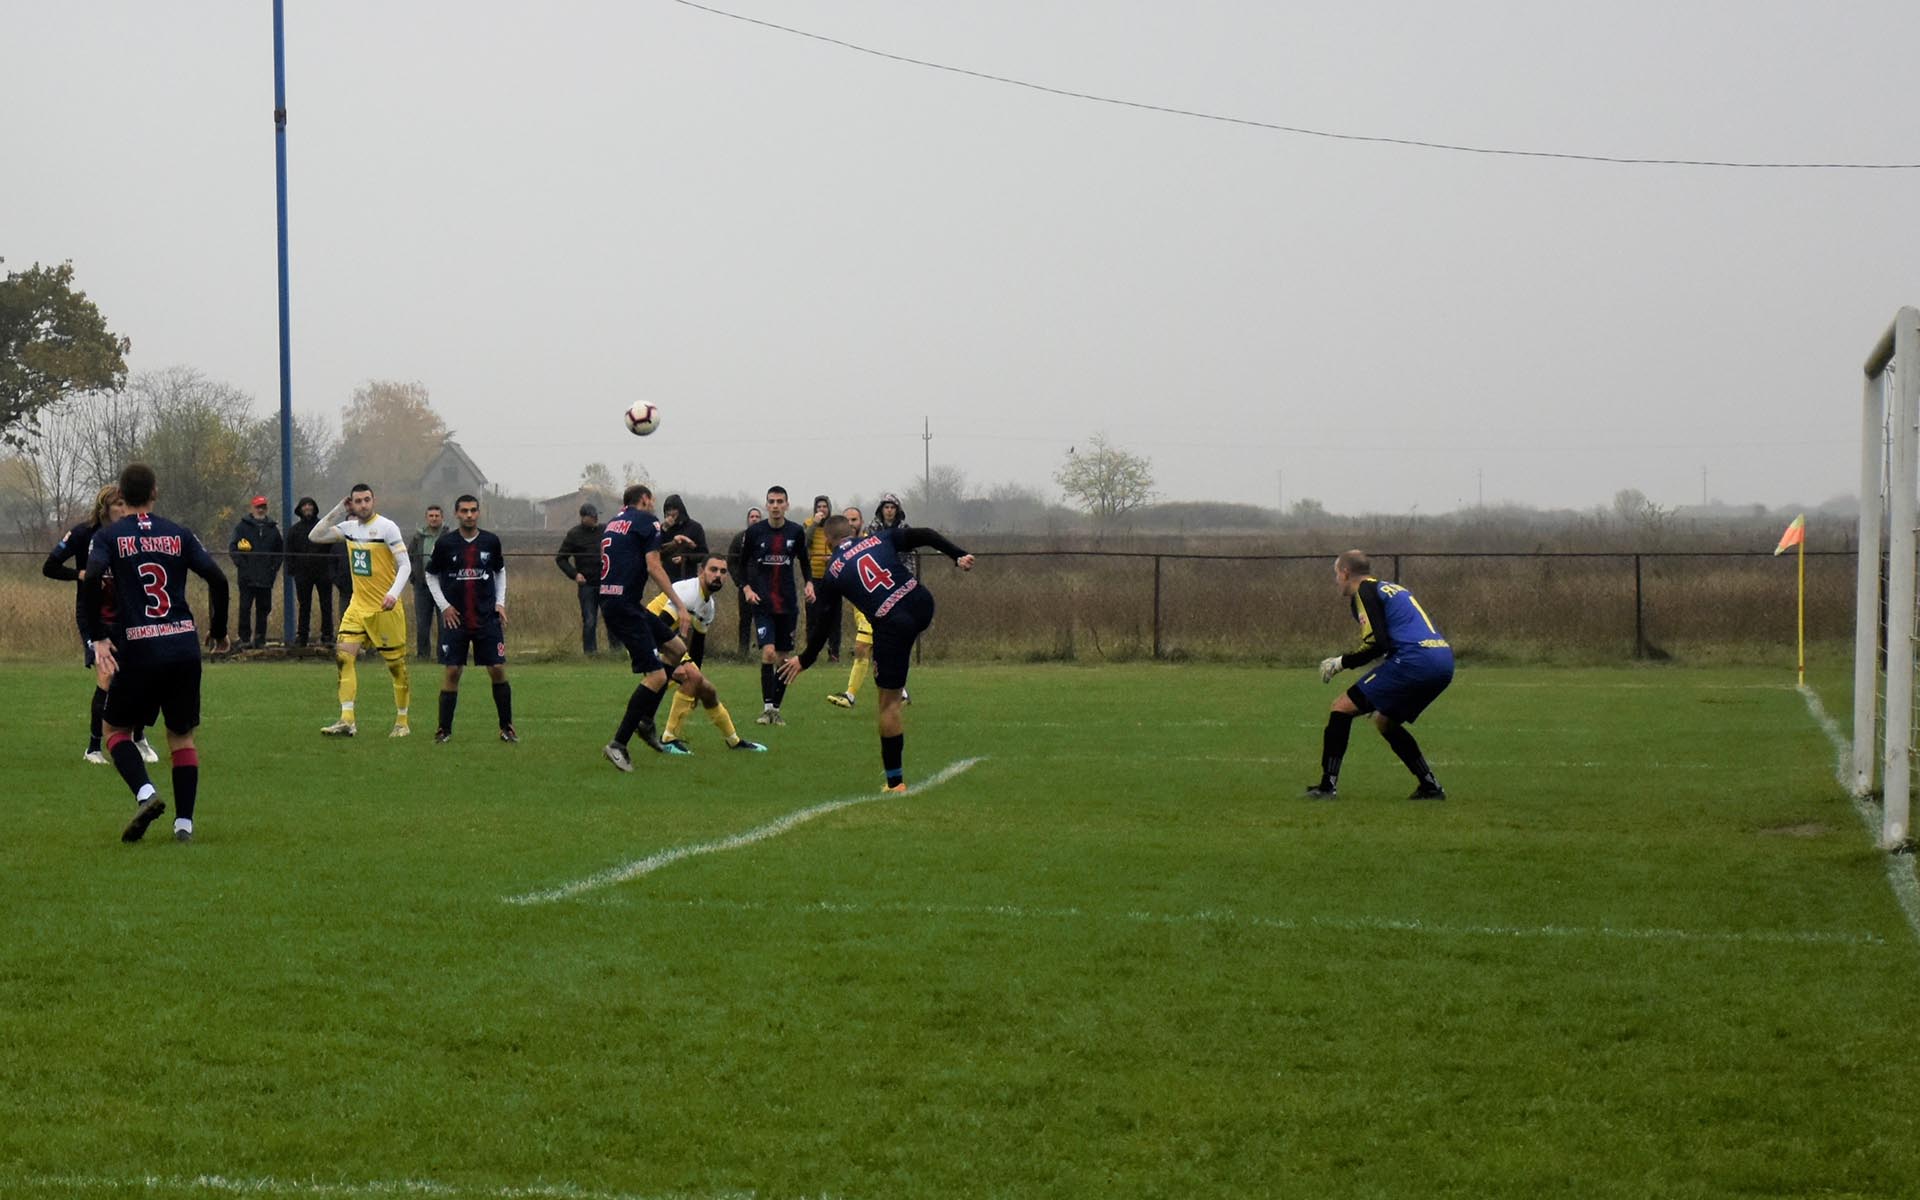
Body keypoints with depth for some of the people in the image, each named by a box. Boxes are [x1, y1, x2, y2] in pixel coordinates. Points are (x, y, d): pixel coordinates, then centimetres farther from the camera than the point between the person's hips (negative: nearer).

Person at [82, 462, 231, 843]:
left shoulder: (109, 536, 3)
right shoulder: (178, 534, 8)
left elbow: (92, 579, -15)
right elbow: (216, 578, 1)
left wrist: (99, 637, -11)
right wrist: (218, 632, 14)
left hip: (137, 651, -2)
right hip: (184, 647, 2)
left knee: (116, 730, 13)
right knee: (183, 737, 14)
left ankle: (145, 793, -12)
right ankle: (184, 823, 7)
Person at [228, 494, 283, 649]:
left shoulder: (272, 528, 13)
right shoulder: (243, 526, 3)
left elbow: (280, 549, 21)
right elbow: (232, 547, 0)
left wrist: (275, 567, 9)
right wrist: (240, 564, -10)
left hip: (266, 576, 3)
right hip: (247, 577, -3)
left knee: (264, 608, 5)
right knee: (245, 608, -4)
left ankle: (260, 638, 11)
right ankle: (244, 638, 0)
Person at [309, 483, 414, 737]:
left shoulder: (386, 527, -10)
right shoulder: (349, 527, 8)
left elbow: (405, 564, -12)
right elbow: (316, 536, 13)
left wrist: (394, 593, -26)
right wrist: (337, 510, 5)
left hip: (386, 608, -5)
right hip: (358, 606, 5)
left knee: (396, 664, 1)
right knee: (344, 656, -9)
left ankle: (402, 722, 14)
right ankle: (346, 721, -12)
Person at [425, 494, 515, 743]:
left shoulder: (490, 542, 3)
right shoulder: (445, 543, -3)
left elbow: (500, 571, 18)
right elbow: (430, 575, 8)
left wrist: (500, 603, 8)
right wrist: (443, 605, -1)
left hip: (487, 617, 1)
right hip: (454, 618, -1)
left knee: (498, 670, -3)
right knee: (452, 671, -3)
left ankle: (506, 727, 7)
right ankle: (444, 729, 5)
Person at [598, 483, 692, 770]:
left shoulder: (615, 521, 19)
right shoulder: (647, 521, -4)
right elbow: (653, 568, -12)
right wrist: (680, 607, -12)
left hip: (609, 603, 10)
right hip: (624, 605, -10)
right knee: (656, 676, -11)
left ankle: (646, 721, 19)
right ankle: (618, 744, -13)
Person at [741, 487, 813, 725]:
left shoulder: (796, 532, 3)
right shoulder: (755, 531, -3)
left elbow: (803, 560, 18)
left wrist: (809, 583, 2)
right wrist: (746, 588, -6)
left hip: (788, 604, 3)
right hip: (762, 604, -3)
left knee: (784, 657, 5)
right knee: (768, 652, -18)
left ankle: (776, 708, 15)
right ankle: (767, 708, -13)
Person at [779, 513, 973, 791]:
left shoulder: (833, 573, 9)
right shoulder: (881, 538, 12)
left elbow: (823, 624, 14)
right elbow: (925, 536, 4)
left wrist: (804, 661, 25)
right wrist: (958, 555, 7)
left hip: (891, 627, -2)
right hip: (923, 607, 2)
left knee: (888, 702, 8)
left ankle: (895, 781, 13)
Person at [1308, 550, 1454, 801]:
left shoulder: (1364, 592, 1)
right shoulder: (1392, 588, 28)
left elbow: (1377, 643, -11)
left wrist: (1341, 662, 2)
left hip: (1414, 662, -9)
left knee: (1342, 707, -1)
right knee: (1384, 720, 26)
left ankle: (1328, 785, -7)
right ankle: (1431, 787, 19)